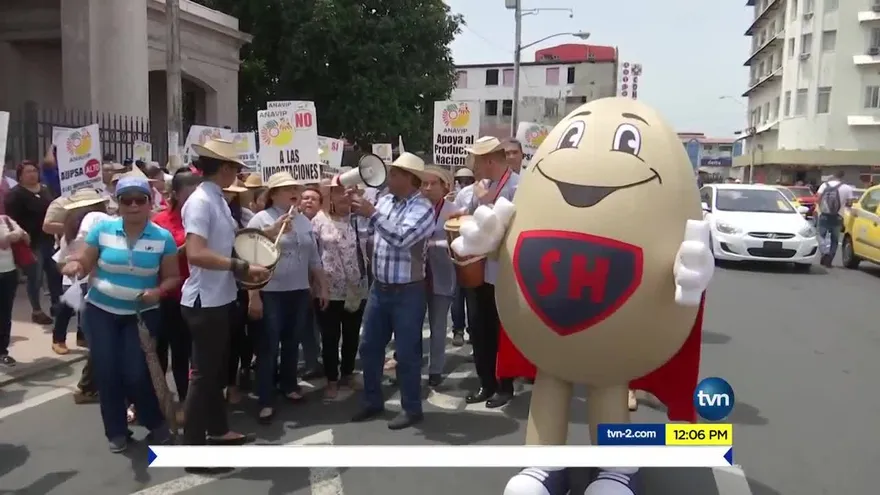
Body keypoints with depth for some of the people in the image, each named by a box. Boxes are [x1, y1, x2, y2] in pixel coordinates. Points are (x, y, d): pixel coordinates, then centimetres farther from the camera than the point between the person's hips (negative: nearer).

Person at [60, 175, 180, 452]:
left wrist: (158, 291, -22)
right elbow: (84, 266, 2)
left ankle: (155, 423, 19)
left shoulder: (163, 238, -8)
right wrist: (74, 265, -21)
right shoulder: (102, 230, -6)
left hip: (142, 314, -2)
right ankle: (116, 431, 22)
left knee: (136, 374, -7)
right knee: (106, 372, 3)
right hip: (100, 311, 2)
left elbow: (173, 278, -2)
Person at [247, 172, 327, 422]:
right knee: (268, 347, 0)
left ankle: (289, 385, 33)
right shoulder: (260, 220, -8)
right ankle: (266, 400, 6)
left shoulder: (304, 221, 11)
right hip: (270, 294, -5)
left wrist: (322, 287, 14)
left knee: (293, 342, 16)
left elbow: (314, 258, 17)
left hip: (299, 292, 6)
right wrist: (254, 296, -16)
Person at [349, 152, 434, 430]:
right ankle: (373, 402, 30)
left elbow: (401, 238, -28)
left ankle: (412, 409, 18)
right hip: (379, 288, 7)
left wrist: (372, 213, -24)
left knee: (407, 353, 3)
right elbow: (367, 232, 15)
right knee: (369, 347, 14)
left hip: (407, 292, -7)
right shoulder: (385, 200, 7)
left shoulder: (423, 209, -14)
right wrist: (359, 210, 1)